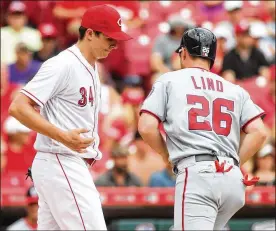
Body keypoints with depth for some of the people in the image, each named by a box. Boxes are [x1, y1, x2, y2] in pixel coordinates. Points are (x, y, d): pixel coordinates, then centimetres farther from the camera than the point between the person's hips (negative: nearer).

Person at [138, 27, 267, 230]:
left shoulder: (169, 81, 13)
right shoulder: (235, 90, 21)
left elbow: (146, 128, 2)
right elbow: (259, 132, 7)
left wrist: (169, 156, 17)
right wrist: (234, 165, 13)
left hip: (195, 174, -5)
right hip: (234, 180, 5)